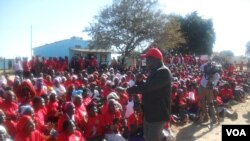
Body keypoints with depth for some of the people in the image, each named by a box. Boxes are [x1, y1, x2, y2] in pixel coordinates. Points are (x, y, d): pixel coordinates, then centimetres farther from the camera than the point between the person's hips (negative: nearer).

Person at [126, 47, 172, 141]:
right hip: (149, 113, 10)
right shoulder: (154, 71, 13)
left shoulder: (164, 72, -20)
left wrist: (129, 90, -19)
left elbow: (147, 86, -29)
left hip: (158, 114, -10)